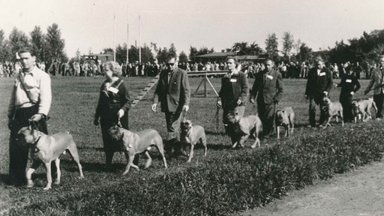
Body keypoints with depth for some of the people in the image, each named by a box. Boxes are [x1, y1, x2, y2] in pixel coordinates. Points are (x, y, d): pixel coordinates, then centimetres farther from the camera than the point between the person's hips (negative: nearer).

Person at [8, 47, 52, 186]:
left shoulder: (42, 76, -4)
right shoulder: (19, 76, 17)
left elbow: (46, 97, -15)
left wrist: (41, 113, -29)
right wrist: (10, 115, 19)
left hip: (34, 113, -6)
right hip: (19, 114, 6)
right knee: (16, 146, 6)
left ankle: (54, 173, 12)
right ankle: (16, 178, 16)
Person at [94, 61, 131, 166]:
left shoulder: (122, 84, -7)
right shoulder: (104, 84, 13)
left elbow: (128, 101, -9)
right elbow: (100, 102, 19)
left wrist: (123, 109, -28)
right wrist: (96, 117, 19)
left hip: (118, 117, -6)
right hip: (105, 118, 6)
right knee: (107, 140, 8)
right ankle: (108, 163, 17)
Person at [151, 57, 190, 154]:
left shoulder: (182, 74, -6)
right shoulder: (163, 73, 9)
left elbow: (186, 90, -10)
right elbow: (158, 89, 10)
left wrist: (186, 103, -23)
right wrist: (155, 102, -3)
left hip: (176, 106, -6)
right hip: (166, 105, 6)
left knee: (173, 128, -10)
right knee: (170, 128, 12)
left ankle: (168, 147, -10)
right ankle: (177, 149, 22)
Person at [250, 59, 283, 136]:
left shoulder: (277, 75, 0)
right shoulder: (260, 74, 9)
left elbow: (280, 89, 1)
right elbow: (255, 87, 12)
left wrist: (276, 99, -9)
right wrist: (252, 97, -1)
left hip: (271, 101, -4)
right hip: (260, 100, 4)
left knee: (269, 119, -5)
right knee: (261, 118, 7)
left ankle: (266, 134, 10)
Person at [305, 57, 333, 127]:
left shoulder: (327, 71, 1)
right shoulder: (311, 71, 7)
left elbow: (331, 82, 4)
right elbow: (309, 83, 12)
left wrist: (327, 90, -9)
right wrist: (306, 93, 8)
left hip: (323, 93, -1)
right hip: (313, 93, 1)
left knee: (323, 109, 0)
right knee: (312, 107, -9)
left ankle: (322, 123, 13)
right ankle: (312, 124, -1)